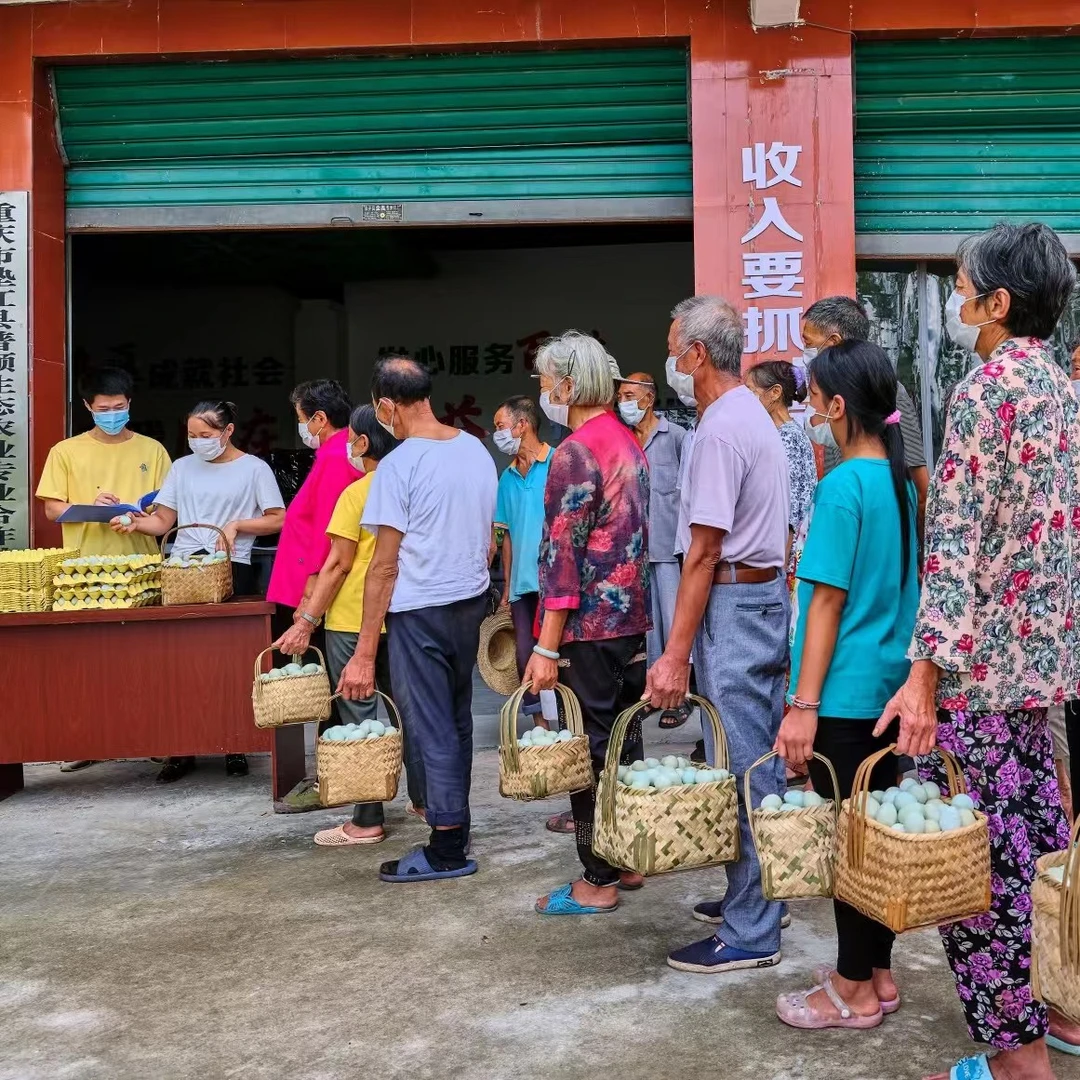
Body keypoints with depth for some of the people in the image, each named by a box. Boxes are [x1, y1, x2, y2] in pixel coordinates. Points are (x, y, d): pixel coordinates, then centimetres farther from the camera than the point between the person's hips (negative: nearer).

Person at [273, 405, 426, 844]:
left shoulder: (356, 494, -12)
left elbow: (338, 563, -14)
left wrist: (306, 622, -10)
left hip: (353, 619, -6)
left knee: (360, 716, 1)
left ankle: (367, 821, 6)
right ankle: (424, 799, 25)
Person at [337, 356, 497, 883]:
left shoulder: (398, 466, -16)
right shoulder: (477, 450, 4)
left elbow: (384, 567, -16)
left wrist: (364, 653, -11)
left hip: (419, 611, -7)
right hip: (472, 602, 7)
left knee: (432, 730, 2)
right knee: (457, 721, 18)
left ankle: (447, 849, 11)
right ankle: (456, 827, 30)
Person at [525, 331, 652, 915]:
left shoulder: (575, 453, -16)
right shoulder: (627, 441, 12)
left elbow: (563, 555, -19)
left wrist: (547, 647, -18)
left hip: (590, 626, -9)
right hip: (632, 619, 9)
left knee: (590, 749, 0)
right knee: (625, 739, 15)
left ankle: (597, 881, 9)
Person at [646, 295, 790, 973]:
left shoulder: (721, 429, -16)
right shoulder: (756, 415, 16)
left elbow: (703, 553, -20)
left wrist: (676, 654, -19)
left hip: (733, 604, -10)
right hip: (768, 592, 10)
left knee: (739, 772, -4)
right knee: (763, 763, 16)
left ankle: (749, 933, 4)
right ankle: (757, 897, 27)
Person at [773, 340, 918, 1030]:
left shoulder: (844, 486, -16)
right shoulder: (902, 480, 9)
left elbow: (829, 602, -17)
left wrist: (804, 705, -14)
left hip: (847, 691, -8)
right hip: (892, 683, 8)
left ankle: (855, 993, 14)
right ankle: (878, 973, 27)